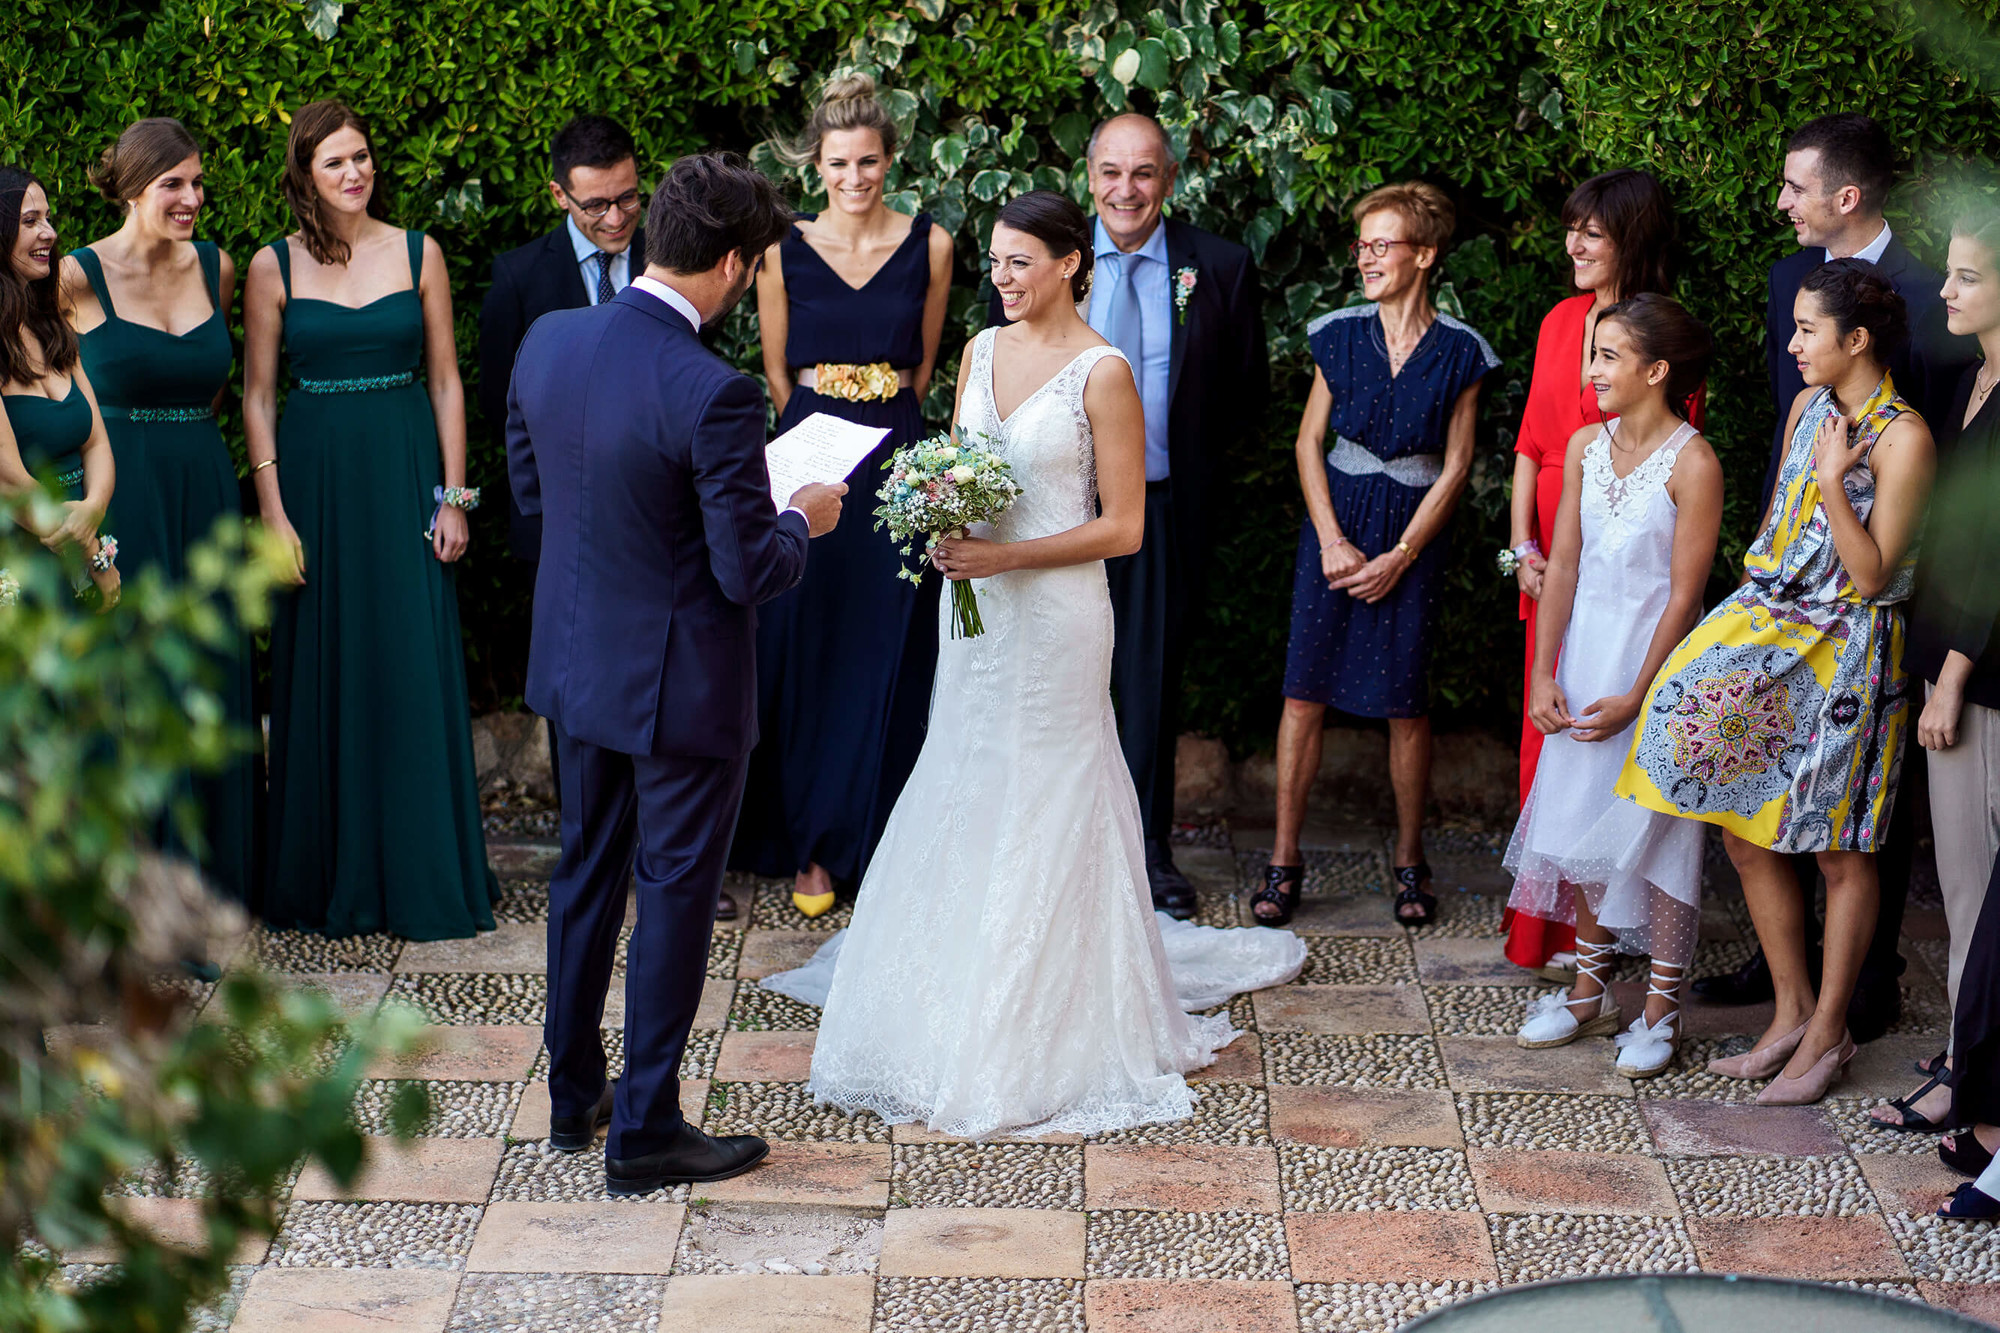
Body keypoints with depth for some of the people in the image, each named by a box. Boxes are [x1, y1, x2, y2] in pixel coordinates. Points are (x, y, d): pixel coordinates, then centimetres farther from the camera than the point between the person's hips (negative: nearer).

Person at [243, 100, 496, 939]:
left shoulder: (419, 255, 3)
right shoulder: (274, 267, 1)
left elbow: (446, 382, 4)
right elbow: (257, 396, 2)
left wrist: (452, 497, -2)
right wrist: (273, 512, -5)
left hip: (405, 473, 0)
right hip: (316, 475, 0)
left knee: (415, 672, 1)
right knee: (323, 675, 5)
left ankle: (426, 875, 11)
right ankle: (329, 878, 16)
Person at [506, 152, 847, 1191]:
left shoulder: (547, 341, -6)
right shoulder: (712, 395, -27)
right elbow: (750, 571, -22)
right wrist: (803, 520, -2)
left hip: (574, 663, 7)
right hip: (679, 679, -7)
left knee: (586, 870, 21)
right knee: (675, 892, 7)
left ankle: (574, 1091, 34)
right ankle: (644, 1131, 16)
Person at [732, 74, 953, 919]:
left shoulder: (930, 246, 2)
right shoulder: (784, 252, 1)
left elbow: (923, 364, 12)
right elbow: (778, 371, 9)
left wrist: (883, 425, 12)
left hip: (898, 468, 0)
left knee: (889, 659, 3)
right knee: (805, 653, 2)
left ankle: (878, 841, 14)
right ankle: (810, 844, 12)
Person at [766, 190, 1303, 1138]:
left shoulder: (1102, 372, -12)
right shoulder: (981, 351, 7)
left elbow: (1122, 527, -12)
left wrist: (1003, 556, -19)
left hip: (1055, 613, -6)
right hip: (975, 605, 6)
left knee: (1043, 807, 2)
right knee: (965, 796, 13)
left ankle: (1048, 1015, 15)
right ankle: (954, 995, 26)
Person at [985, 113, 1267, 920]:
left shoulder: (1219, 269, -3)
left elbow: (1246, 395, 7)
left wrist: (1193, 460, 1)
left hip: (1166, 510, 0)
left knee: (1154, 680, 10)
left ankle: (1150, 847, 22)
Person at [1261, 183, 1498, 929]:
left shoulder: (1459, 352, -3)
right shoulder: (1340, 334, 2)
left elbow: (1454, 468, -2)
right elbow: (1310, 441, 4)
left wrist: (1400, 556, -7)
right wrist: (1332, 541, -6)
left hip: (1412, 534, -1)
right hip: (1336, 522, 2)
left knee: (1407, 703, 1)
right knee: (1305, 690, -1)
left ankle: (1410, 862, 15)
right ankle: (1284, 860, 6)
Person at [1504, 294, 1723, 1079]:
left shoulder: (1692, 463, -15)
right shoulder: (1587, 446, 3)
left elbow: (1684, 596, -14)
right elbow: (1563, 565, 5)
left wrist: (1635, 697, -15)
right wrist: (1544, 674, -1)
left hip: (1655, 659, -6)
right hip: (1584, 648, 6)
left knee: (1654, 827, -1)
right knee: (1581, 816, 10)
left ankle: (1661, 1009, 9)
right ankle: (1590, 991, 23)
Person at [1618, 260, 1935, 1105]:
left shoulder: (1902, 438, -14)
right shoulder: (1808, 408, 8)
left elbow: (1873, 575, -16)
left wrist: (1832, 482, -21)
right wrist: (1749, 617, 12)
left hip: (1845, 650, -7)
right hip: (1771, 626, 7)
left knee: (1840, 852, 4)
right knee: (1744, 830, 7)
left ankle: (1827, 1034, 15)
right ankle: (1791, 1012, 19)